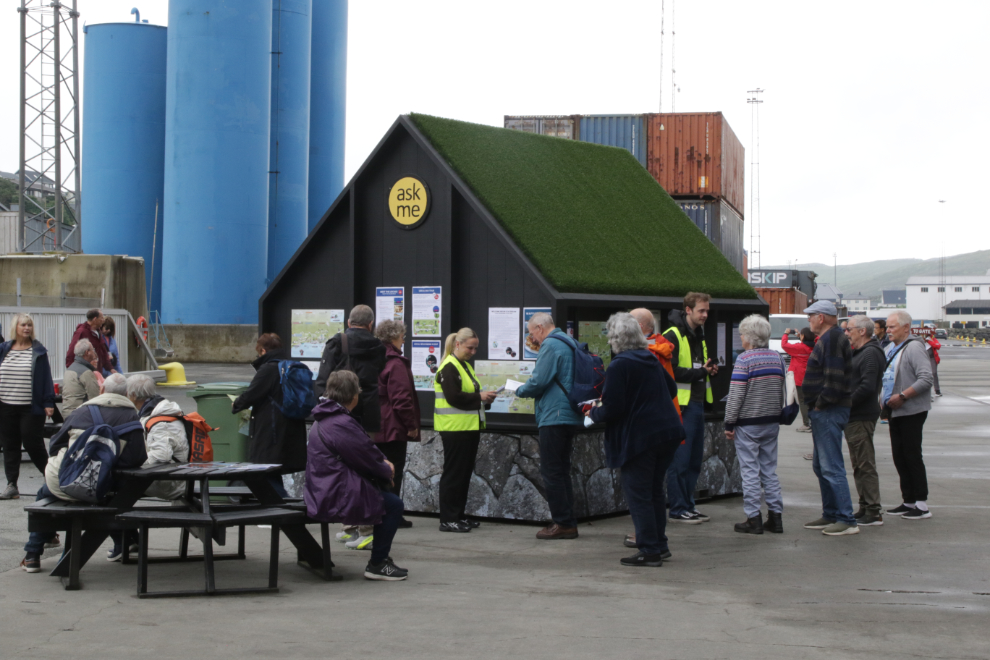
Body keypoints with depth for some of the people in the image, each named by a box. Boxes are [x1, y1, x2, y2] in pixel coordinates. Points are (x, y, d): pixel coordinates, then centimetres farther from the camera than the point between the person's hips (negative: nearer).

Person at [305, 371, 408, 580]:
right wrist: (388, 470, 3)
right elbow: (366, 459, -15)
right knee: (393, 504, -3)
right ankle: (377, 565, 3)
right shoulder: (342, 424, -21)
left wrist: (383, 461, 5)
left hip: (323, 492, 11)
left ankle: (380, 557, 25)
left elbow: (365, 448, 19)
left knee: (385, 494, 20)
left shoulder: (324, 420, 14)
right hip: (337, 499, -11)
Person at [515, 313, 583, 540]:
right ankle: (568, 523, 17)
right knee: (562, 471, 14)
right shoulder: (569, 343, 17)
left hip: (554, 417, -10)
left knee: (551, 472, -5)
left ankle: (562, 523, -4)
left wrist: (520, 391, 0)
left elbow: (538, 382, -19)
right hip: (570, 417, 10)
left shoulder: (550, 345, -13)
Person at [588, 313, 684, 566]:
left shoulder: (618, 367, -14)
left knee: (637, 492, 0)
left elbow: (612, 409, -17)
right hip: (667, 432, 8)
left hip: (639, 437, -8)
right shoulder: (652, 361, 10)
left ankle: (649, 550, 1)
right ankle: (660, 544, 24)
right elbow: (672, 389, 23)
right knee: (655, 490, 18)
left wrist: (593, 413, 2)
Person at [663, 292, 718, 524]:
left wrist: (709, 369, 7)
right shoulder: (673, 336, -11)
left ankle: (688, 504, 20)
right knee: (680, 460, -5)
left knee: (695, 459, 12)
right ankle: (678, 509, -1)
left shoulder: (700, 335, 18)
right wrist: (699, 372, -19)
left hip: (697, 403, 9)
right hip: (681, 405, -9)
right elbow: (670, 371, -19)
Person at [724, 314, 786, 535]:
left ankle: (753, 519, 0)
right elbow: (783, 391, 12)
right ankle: (775, 516, 11)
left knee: (750, 471, -1)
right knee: (769, 470, 12)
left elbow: (736, 395, -15)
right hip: (772, 423, 6)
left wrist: (729, 424, -9)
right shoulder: (777, 358, 6)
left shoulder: (744, 359, -12)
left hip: (748, 424, -6)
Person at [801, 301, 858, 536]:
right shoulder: (829, 338, 18)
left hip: (829, 411, -11)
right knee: (820, 466, 17)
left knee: (831, 468, -11)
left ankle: (847, 521, -11)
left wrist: (821, 402, -16)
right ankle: (830, 515, 24)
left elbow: (835, 377, -24)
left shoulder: (832, 339, -15)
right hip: (824, 411, 11)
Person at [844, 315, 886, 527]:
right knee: (860, 465, 15)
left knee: (865, 465, -7)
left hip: (862, 418, -11)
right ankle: (865, 508, 22)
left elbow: (867, 387, -25)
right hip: (854, 416, 11)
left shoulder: (871, 353, -16)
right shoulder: (860, 352, 18)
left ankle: (873, 513, -4)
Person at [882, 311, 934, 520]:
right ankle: (908, 501, 19)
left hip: (911, 411, -9)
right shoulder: (891, 348, 15)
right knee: (899, 457, 11)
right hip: (895, 411, 9)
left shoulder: (914, 347, -13)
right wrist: (884, 398, 11)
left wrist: (902, 396, -22)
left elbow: (926, 379, -22)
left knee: (912, 456, -7)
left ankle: (922, 505, -2)